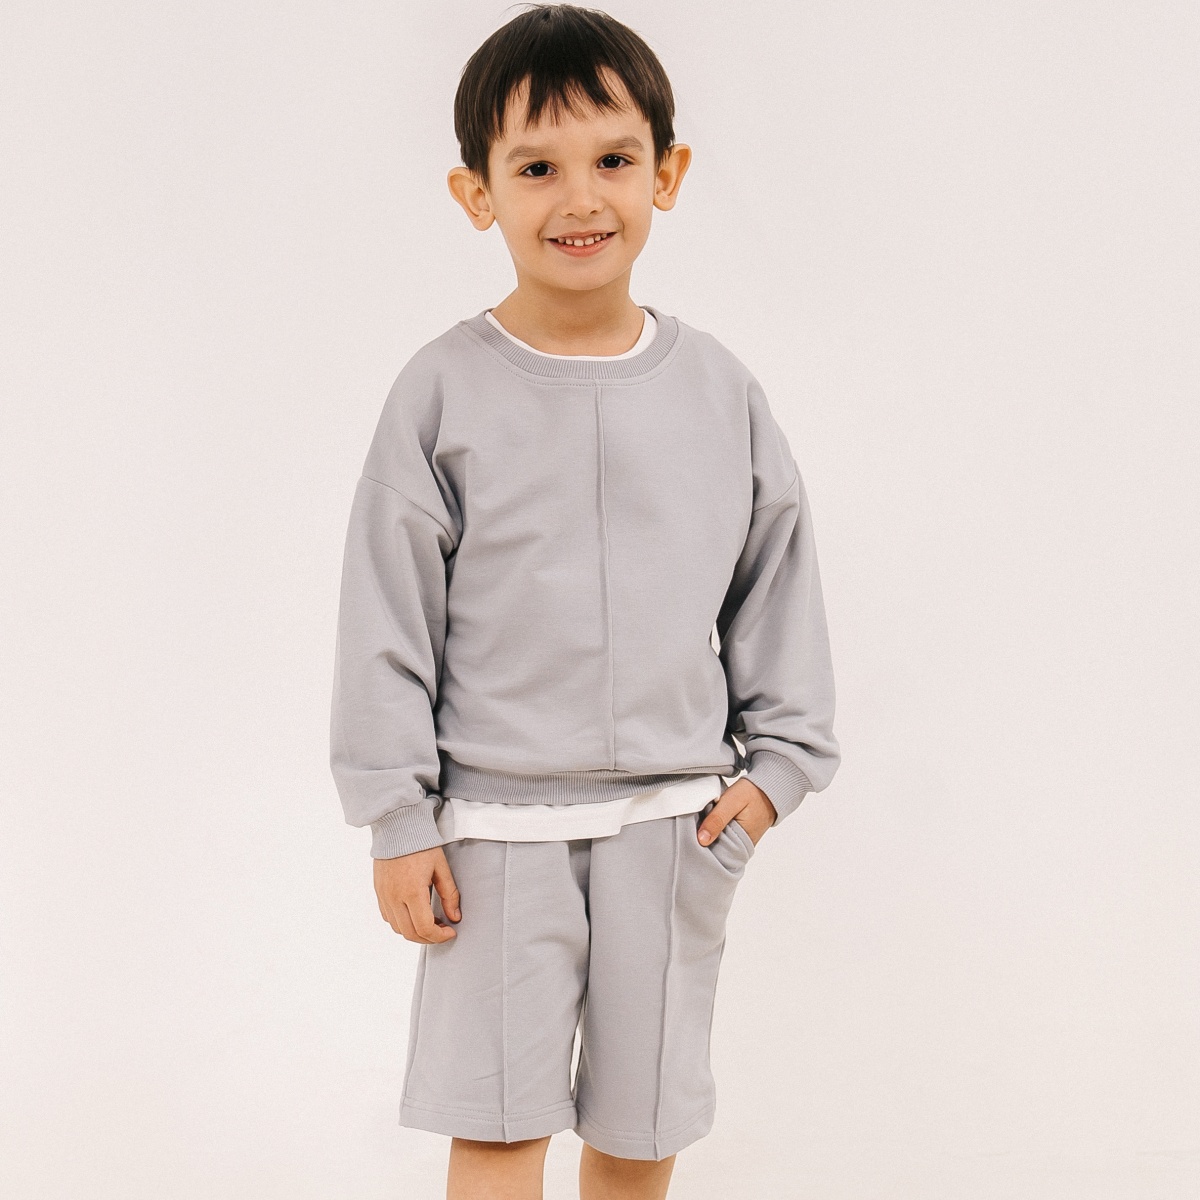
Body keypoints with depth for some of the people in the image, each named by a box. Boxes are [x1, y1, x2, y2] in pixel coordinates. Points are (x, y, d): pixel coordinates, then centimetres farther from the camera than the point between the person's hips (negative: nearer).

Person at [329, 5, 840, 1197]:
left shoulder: (718, 389, 0)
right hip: (500, 824, -2)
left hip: (674, 826, 2)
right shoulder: (444, 394, -7)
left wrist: (777, 760, 4)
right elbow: (389, 619, -4)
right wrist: (399, 820, -5)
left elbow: (778, 580, 9)